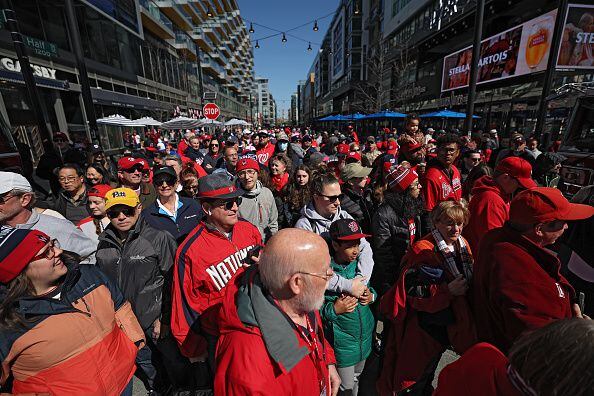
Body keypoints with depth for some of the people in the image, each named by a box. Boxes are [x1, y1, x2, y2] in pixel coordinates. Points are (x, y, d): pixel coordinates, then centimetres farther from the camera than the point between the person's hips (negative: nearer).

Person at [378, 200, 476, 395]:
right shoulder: (423, 251, -23)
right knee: (419, 379, 14)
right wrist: (448, 291, -28)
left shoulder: (463, 246, 2)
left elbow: (470, 280, 18)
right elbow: (411, 291, -25)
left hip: (452, 325, 6)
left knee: (430, 370, 27)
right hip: (427, 326, -6)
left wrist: (465, 286, -2)